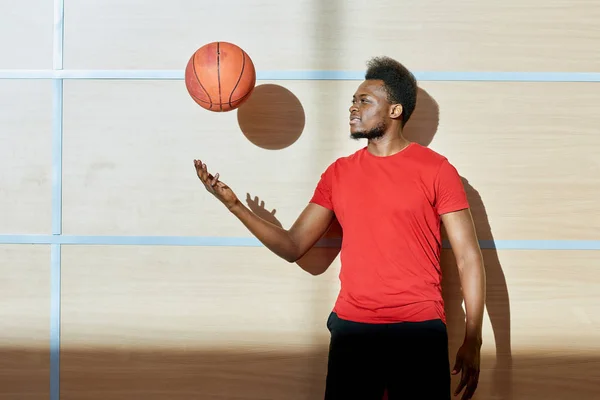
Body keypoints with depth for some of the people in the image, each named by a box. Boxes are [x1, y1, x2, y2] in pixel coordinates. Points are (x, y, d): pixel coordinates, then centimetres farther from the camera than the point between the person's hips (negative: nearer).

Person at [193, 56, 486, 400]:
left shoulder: (435, 169, -1)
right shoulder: (339, 173, 10)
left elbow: (469, 258, -2)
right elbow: (293, 247, 11)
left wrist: (473, 341, -9)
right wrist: (234, 205, -1)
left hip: (420, 332, -3)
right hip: (352, 331, 3)